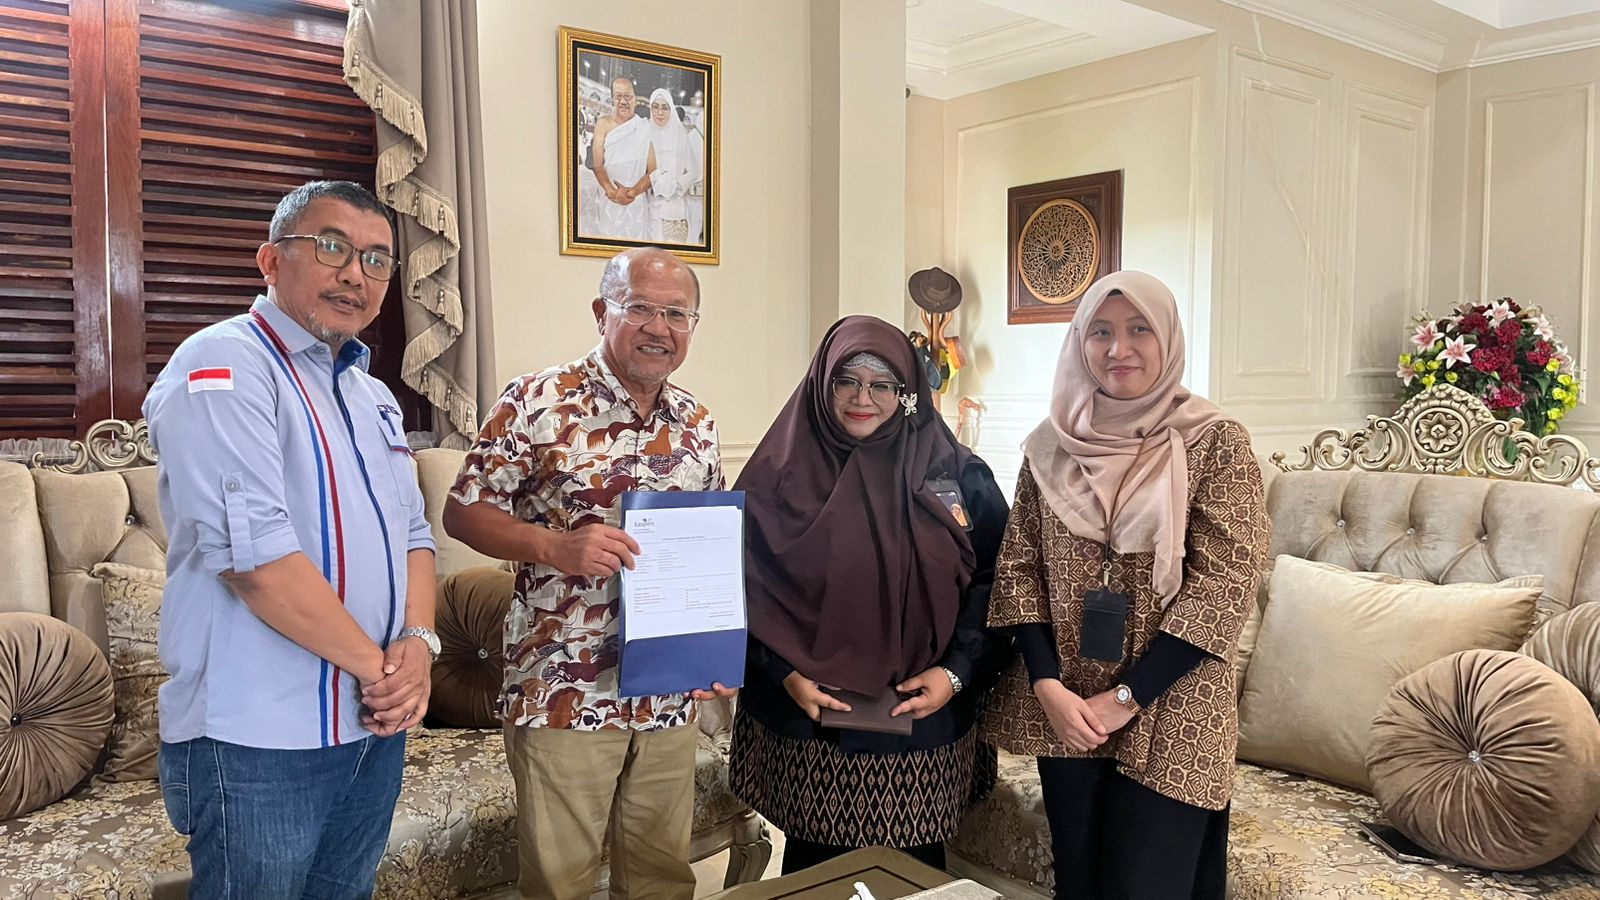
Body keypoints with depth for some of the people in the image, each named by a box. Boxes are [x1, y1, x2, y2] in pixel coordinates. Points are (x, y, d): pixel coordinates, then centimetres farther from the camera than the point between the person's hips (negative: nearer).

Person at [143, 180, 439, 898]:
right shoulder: (223, 369, -13)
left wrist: (418, 642, -7)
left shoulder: (373, 395, 14)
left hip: (375, 726, 8)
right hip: (258, 742, -8)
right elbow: (254, 555, -23)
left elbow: (413, 535, 13)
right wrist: (376, 666, -15)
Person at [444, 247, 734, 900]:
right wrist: (555, 545, -23)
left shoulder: (697, 425, 7)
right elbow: (463, 511, -7)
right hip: (563, 693, -4)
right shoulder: (538, 401, -8)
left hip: (670, 695, 5)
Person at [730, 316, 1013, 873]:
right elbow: (744, 588, -1)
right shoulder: (779, 477, -1)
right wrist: (786, 671, -12)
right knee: (814, 869, 11)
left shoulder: (957, 475, 0)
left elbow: (994, 582, 1)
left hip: (922, 723, 1)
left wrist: (957, 671, -10)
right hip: (807, 724, 0)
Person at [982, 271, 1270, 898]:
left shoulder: (1214, 443, -6)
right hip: (1065, 710, 3)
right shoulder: (1051, 446, 3)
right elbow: (1018, 567, 4)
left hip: (1168, 715, -3)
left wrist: (1126, 697, -13)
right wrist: (1049, 686, -8)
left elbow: (1224, 585, -12)